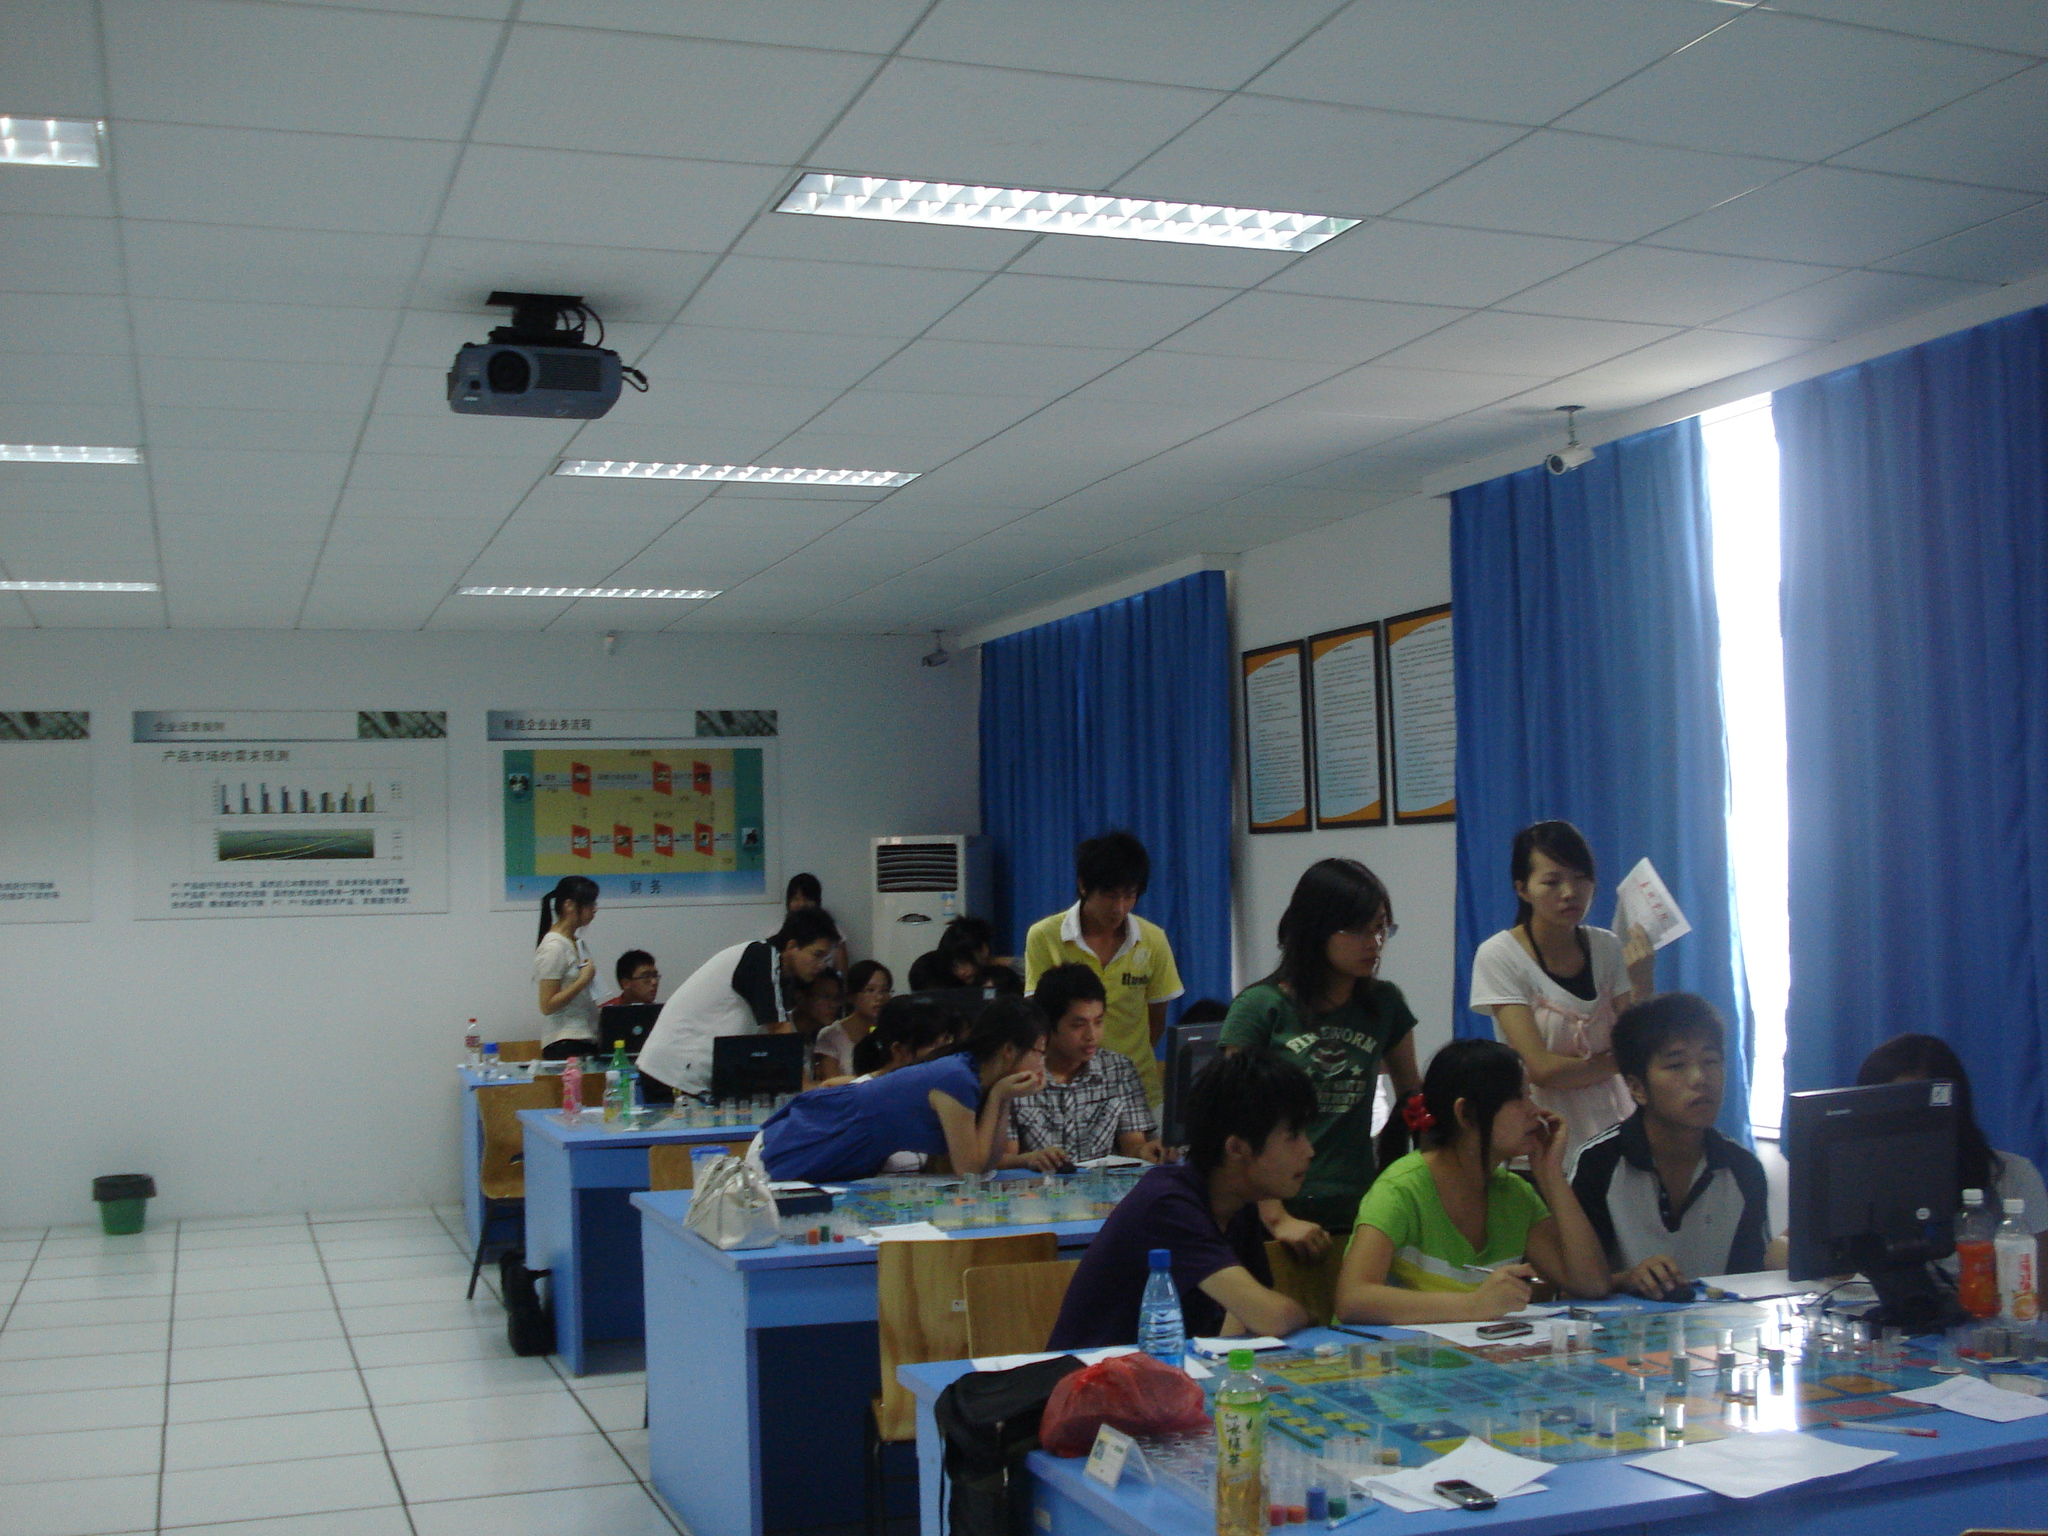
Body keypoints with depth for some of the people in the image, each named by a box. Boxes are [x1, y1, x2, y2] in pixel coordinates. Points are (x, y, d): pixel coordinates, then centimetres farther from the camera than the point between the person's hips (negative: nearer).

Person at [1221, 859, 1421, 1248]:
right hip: (1285, 1210, -3)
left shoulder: (1385, 1004, 8)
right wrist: (1277, 1218, -13)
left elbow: (1413, 1094, 19)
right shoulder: (1261, 1007, -4)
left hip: (1359, 1211, 3)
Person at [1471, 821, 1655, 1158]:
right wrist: (1617, 1061, 2)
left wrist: (1643, 987, -13)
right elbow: (1542, 1069, -11)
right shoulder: (1498, 957, -8)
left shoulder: (1608, 948, 7)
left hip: (1609, 1132, 4)